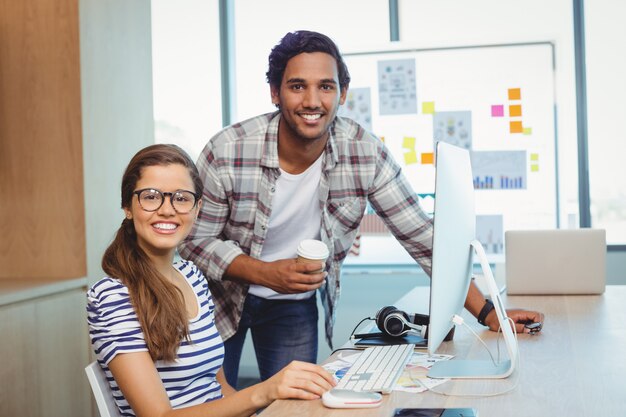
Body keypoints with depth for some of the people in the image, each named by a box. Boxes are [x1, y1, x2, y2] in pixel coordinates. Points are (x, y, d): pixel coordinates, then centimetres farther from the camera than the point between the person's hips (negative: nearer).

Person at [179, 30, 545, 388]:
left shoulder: (366, 154, -18)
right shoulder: (227, 152, -24)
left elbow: (423, 237, -12)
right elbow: (196, 241, -15)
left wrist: (488, 312, -16)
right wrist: (266, 273, -30)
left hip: (295, 304, 2)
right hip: (222, 296, -1)